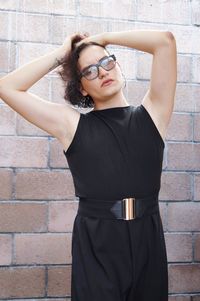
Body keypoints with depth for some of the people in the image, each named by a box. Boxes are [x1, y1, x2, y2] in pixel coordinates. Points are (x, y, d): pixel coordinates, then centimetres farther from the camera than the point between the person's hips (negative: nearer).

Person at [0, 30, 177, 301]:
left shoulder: (150, 114, 8)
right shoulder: (71, 124, 7)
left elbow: (165, 41, 3)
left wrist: (103, 38, 11)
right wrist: (60, 54, 9)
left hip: (148, 239, 2)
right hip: (95, 243, -1)